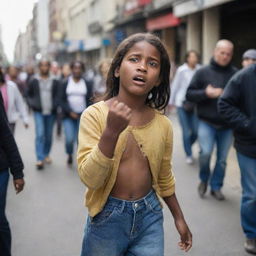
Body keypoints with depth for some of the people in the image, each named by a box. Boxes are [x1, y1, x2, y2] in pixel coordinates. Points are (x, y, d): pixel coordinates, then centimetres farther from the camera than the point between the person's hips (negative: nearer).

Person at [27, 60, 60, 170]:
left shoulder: (54, 82, 6)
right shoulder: (34, 81, 5)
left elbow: (57, 95, 5)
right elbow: (28, 95, 12)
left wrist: (55, 106, -10)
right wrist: (33, 104, -3)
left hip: (51, 112, 2)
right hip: (39, 112, -2)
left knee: (49, 135, 10)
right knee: (40, 134, -13)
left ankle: (46, 154, 29)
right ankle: (40, 159, -14)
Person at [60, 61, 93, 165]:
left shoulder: (88, 84, 7)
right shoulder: (65, 84, 5)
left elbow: (90, 101, 4)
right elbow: (62, 100, 0)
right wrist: (70, 112, -13)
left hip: (83, 116, 1)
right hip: (69, 116, -1)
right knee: (69, 139, -10)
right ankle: (69, 155, 20)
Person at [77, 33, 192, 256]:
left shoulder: (163, 124, -3)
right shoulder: (95, 115, -13)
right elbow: (90, 178, -20)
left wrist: (179, 217, 18)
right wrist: (111, 131, -31)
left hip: (150, 215, 3)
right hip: (107, 217, -2)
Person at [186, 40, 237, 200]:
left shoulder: (236, 74, 0)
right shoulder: (203, 72, 1)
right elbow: (189, 94, 1)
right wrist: (206, 93, -15)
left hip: (227, 125, 1)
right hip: (207, 122, -1)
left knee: (222, 159, 8)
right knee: (205, 153, -13)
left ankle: (216, 186, 27)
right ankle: (204, 180, 15)